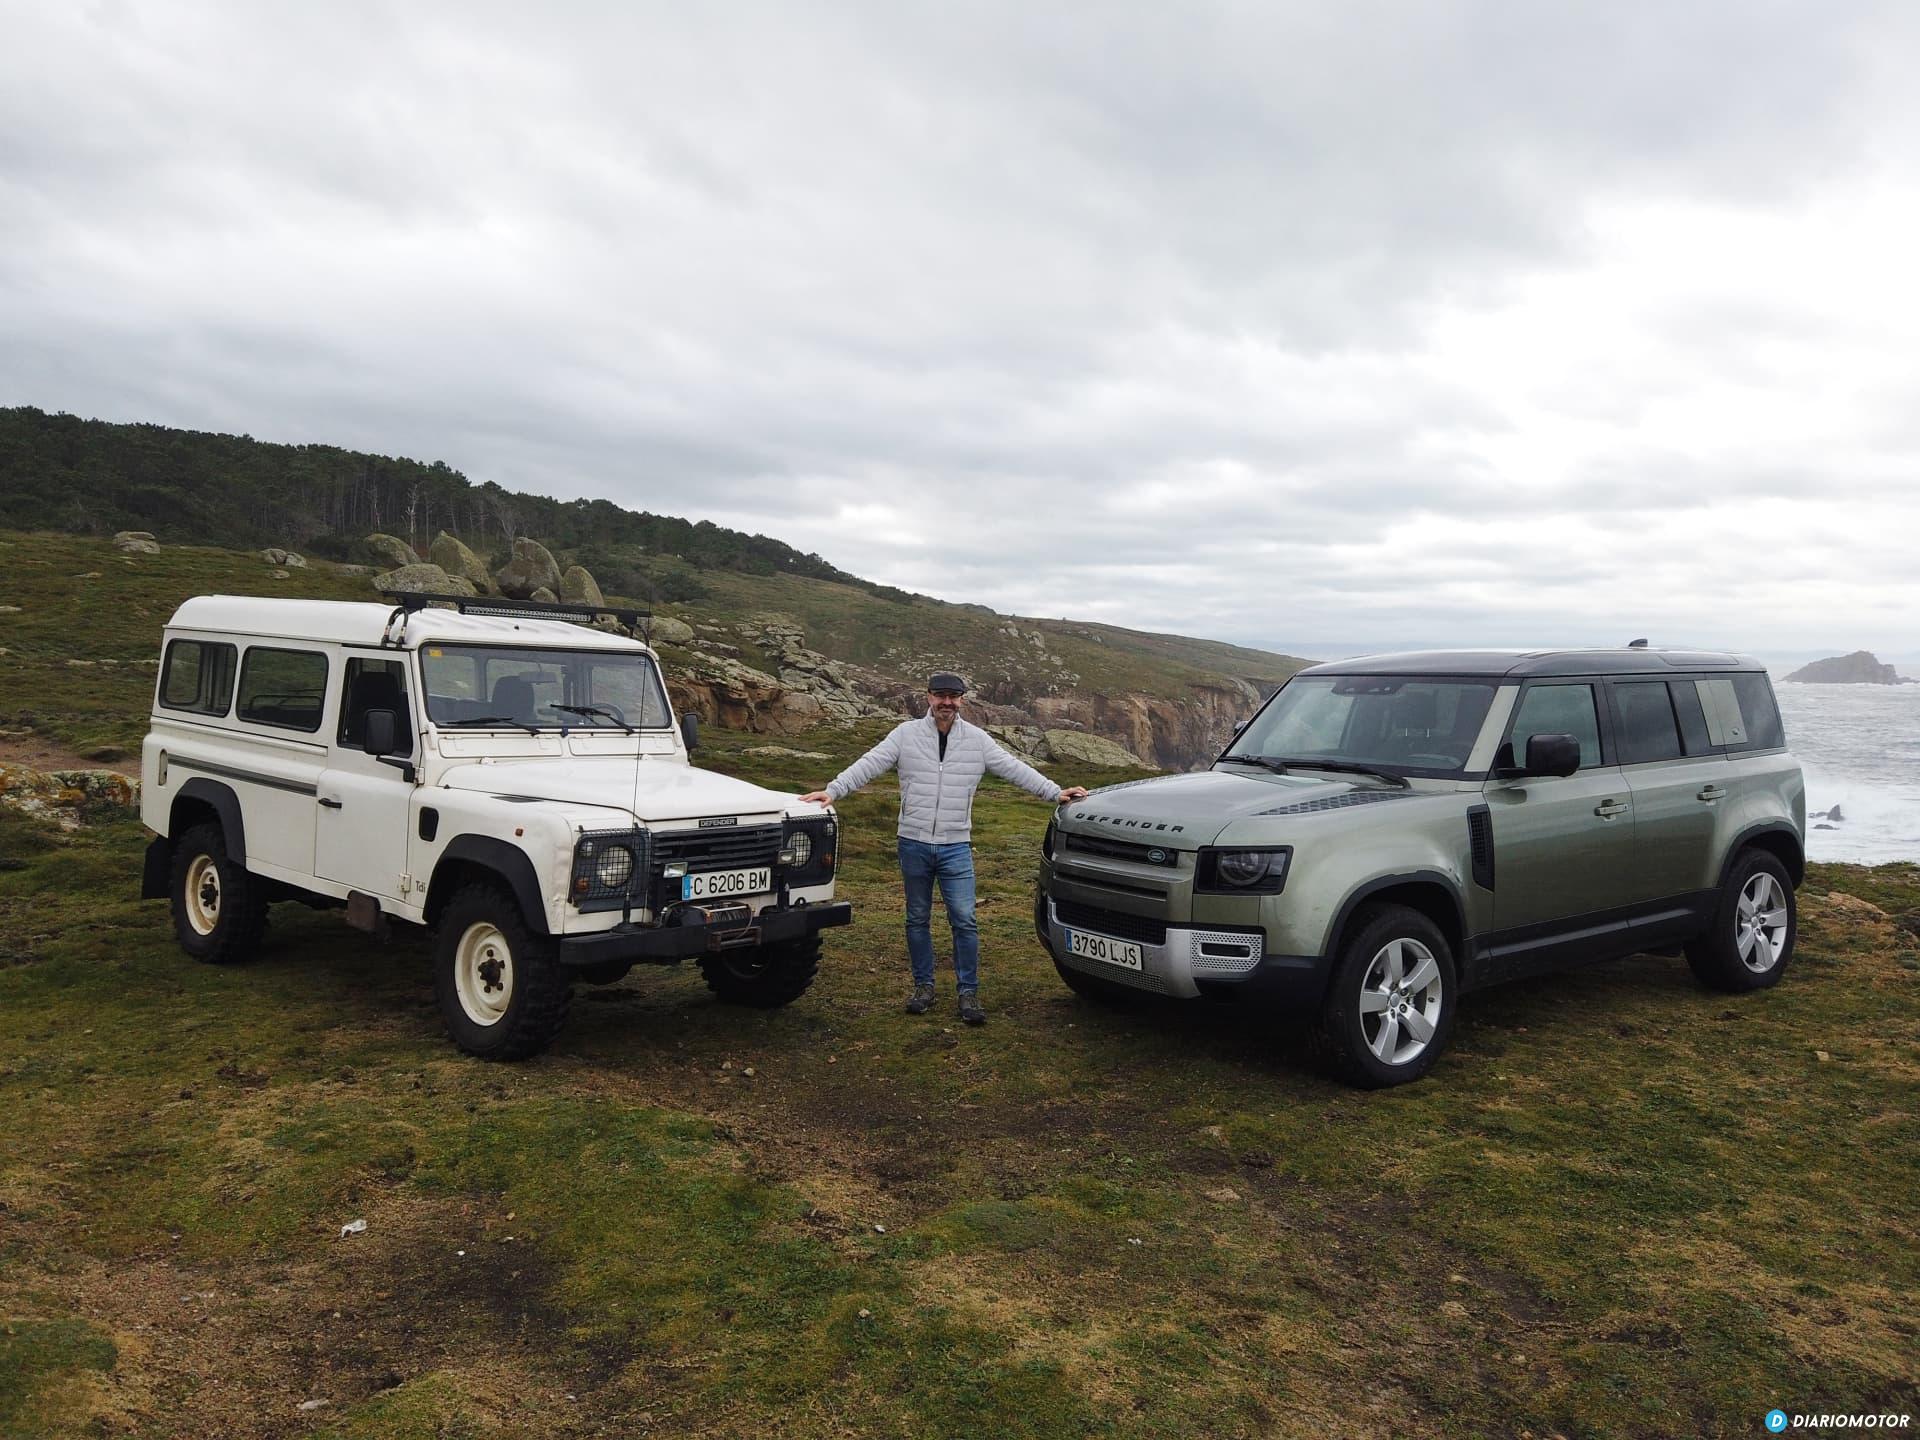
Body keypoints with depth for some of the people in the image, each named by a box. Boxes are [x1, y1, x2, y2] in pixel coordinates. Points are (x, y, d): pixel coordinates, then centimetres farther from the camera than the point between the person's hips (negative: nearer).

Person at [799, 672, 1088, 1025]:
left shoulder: (978, 740, 3)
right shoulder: (906, 734, 0)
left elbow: (1015, 769, 3)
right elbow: (867, 765, -6)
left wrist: (1055, 792, -4)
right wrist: (832, 790, -17)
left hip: (956, 847, 0)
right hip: (913, 844, 0)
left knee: (964, 920, -5)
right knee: (917, 919, 11)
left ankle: (968, 992, 6)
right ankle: (923, 986, 23)